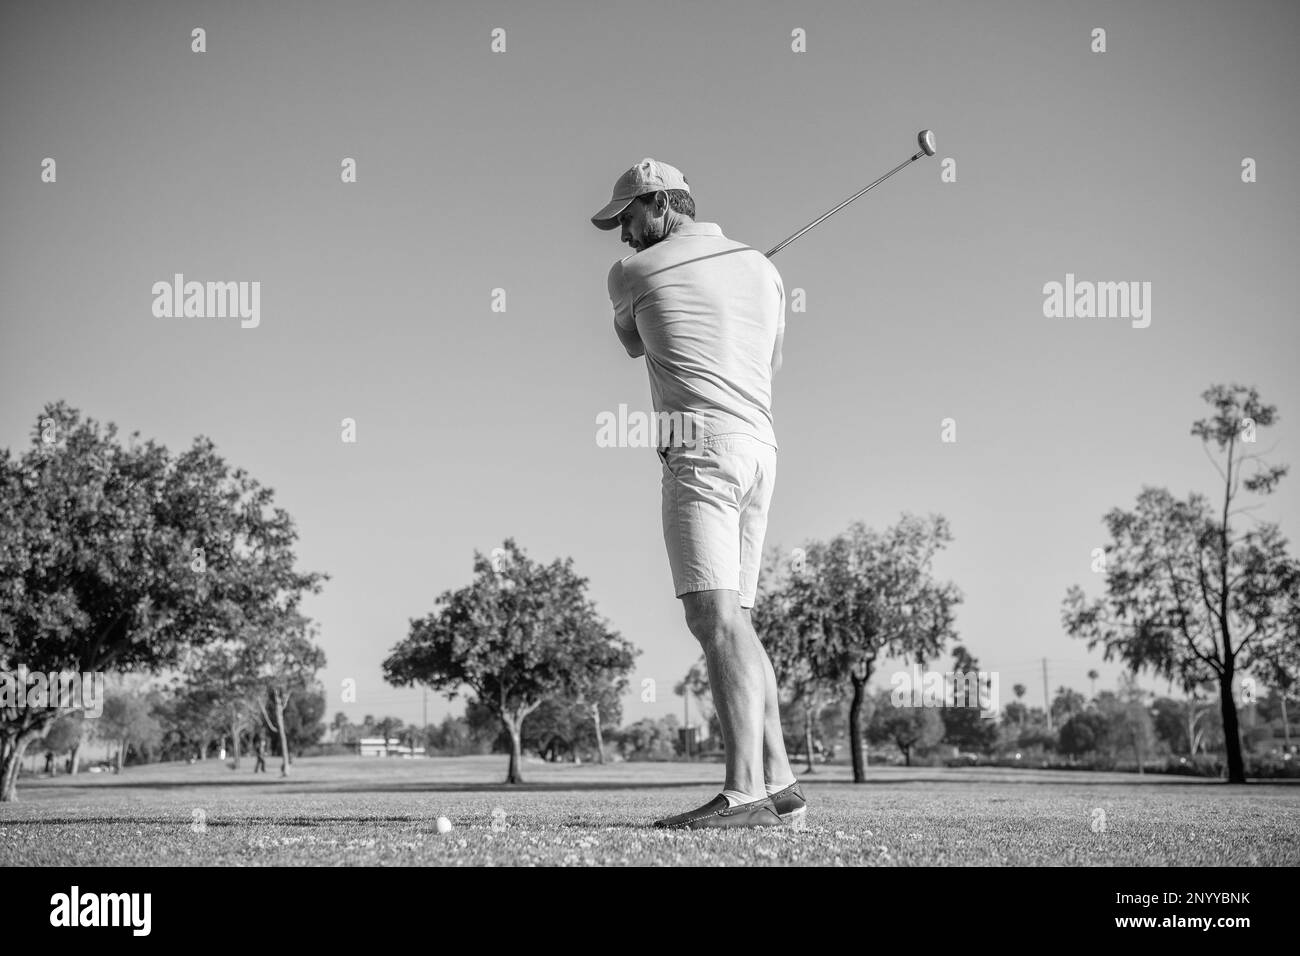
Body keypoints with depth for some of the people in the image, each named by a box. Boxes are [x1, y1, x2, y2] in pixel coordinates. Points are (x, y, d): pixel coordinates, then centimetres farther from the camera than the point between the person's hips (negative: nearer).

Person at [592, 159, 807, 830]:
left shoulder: (633, 273, 4)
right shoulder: (761, 268, 18)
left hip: (701, 445, -7)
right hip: (761, 446, 7)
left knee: (716, 617, -17)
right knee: (734, 620, 10)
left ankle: (744, 792, -27)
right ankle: (779, 784, 6)